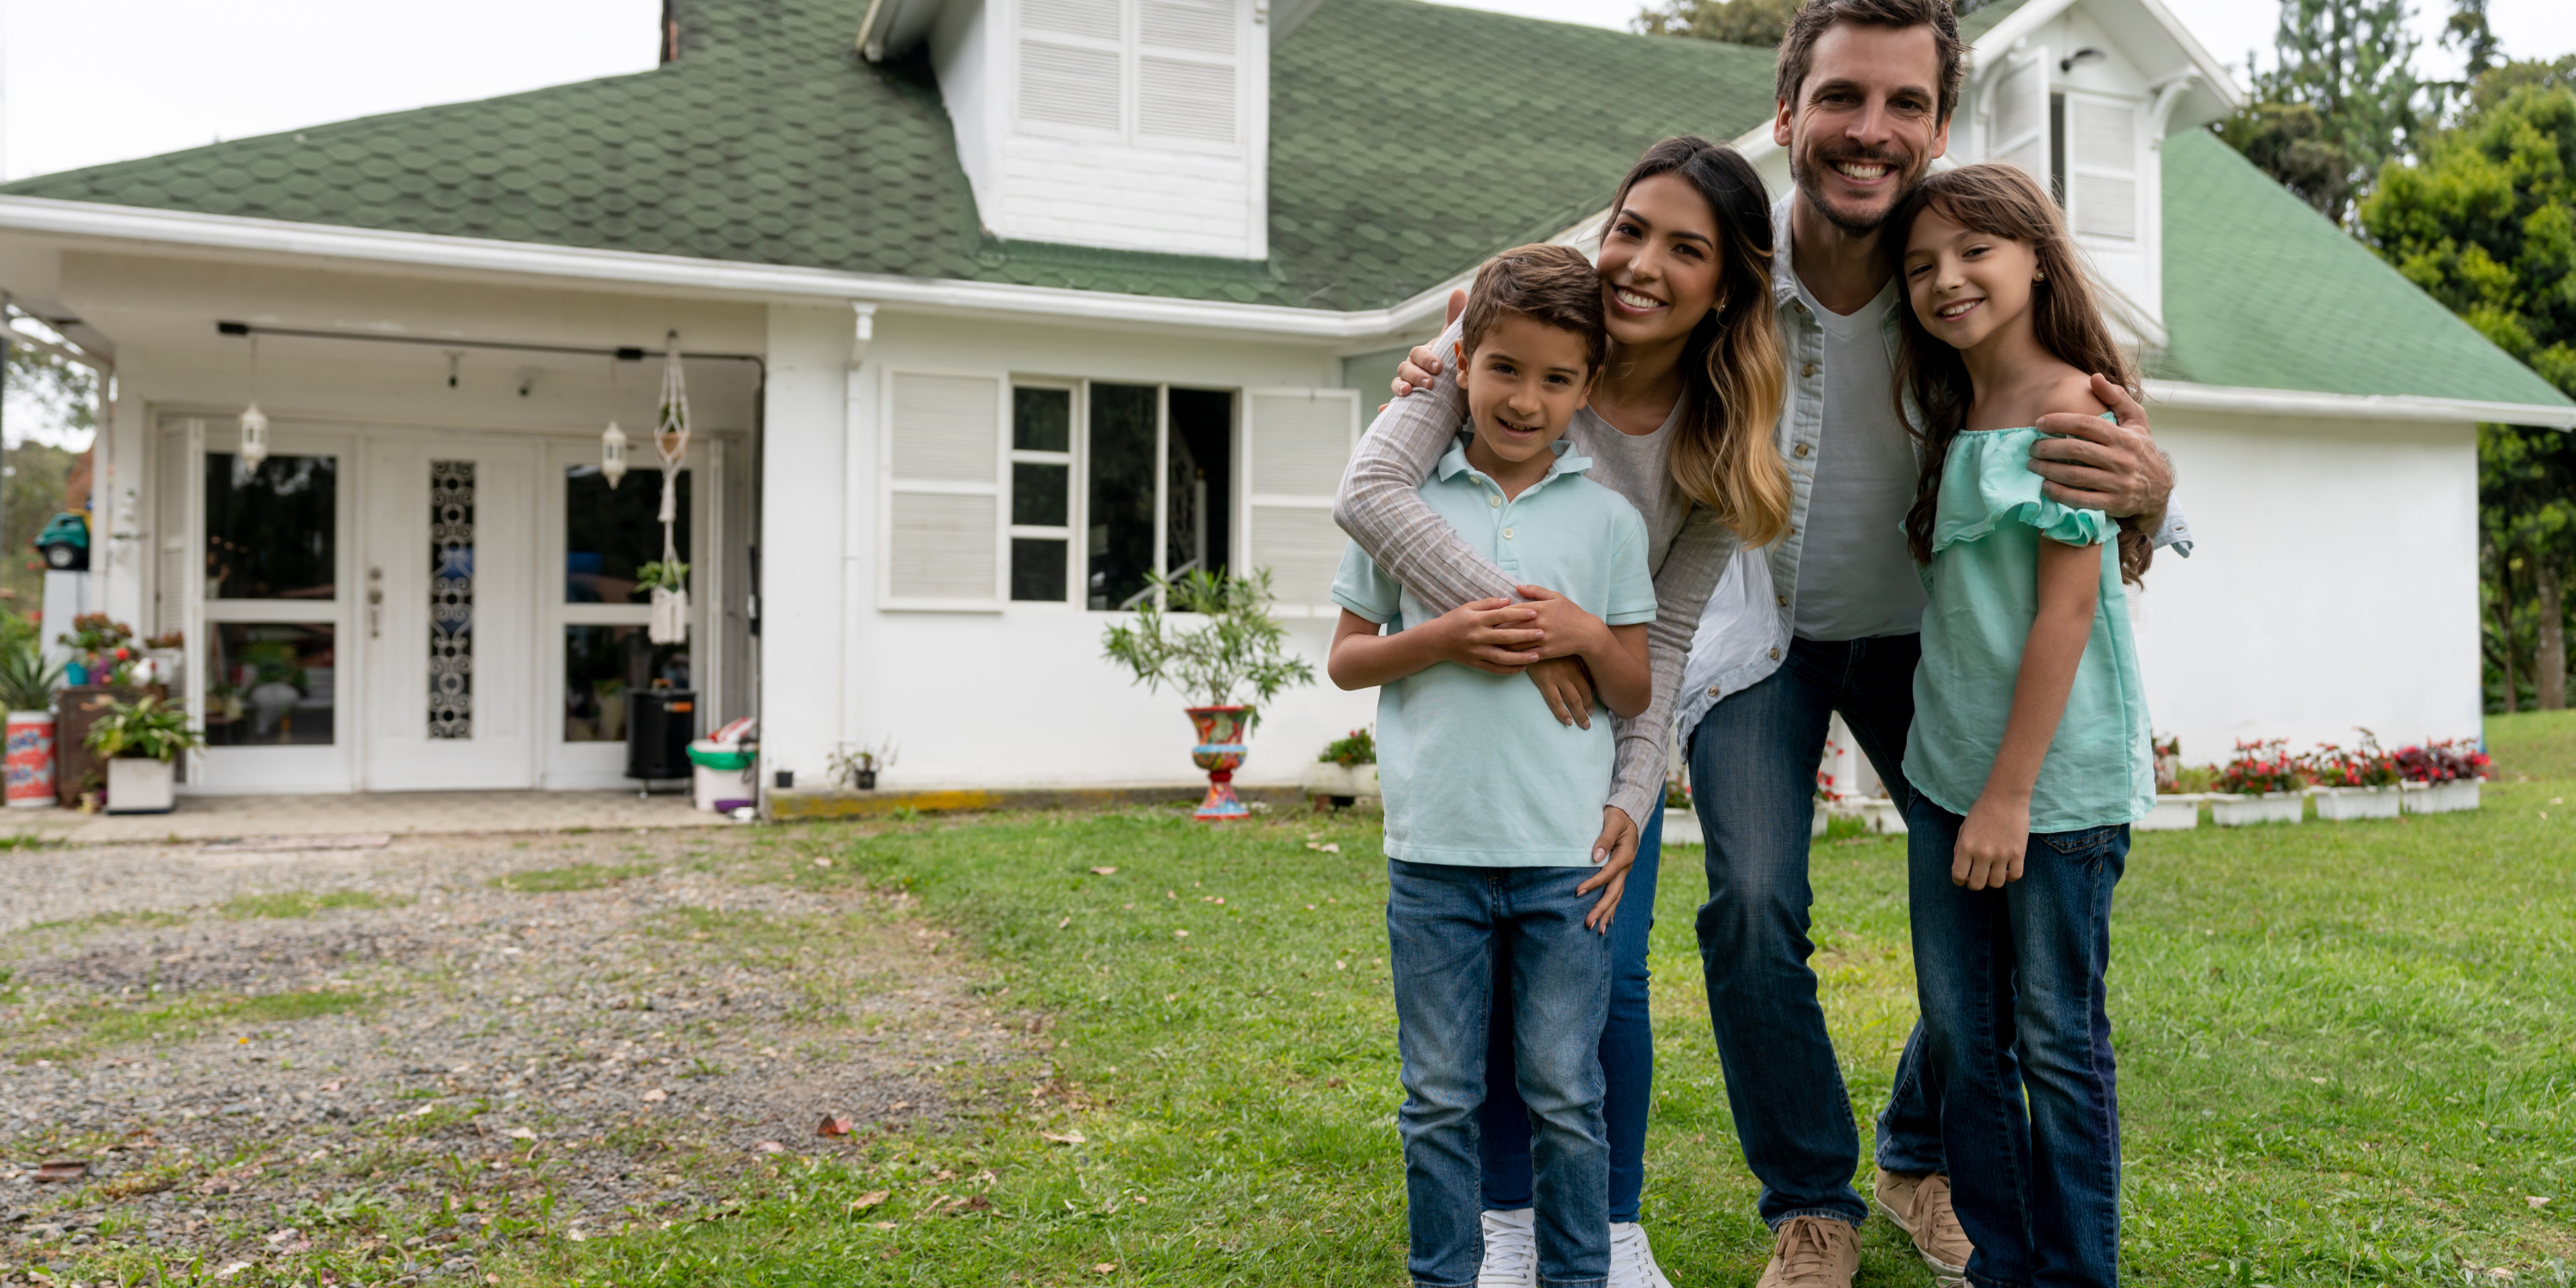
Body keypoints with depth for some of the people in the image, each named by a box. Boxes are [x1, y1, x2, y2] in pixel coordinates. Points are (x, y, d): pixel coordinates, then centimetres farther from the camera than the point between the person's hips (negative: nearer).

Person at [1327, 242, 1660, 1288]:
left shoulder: (1609, 518, 4)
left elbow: (1637, 696, 8)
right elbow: (1345, 658, 6)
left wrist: (1589, 635, -12)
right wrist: (1442, 637, -11)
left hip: (1564, 851, 0)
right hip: (1433, 849, 0)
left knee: (1566, 1095, 9)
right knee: (1440, 1099, 11)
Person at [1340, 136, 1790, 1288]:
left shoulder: (1719, 445, -14)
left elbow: (1663, 640, -11)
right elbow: (1367, 493, -34)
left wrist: (1632, 802, -20)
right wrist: (1514, 617, -38)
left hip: (1603, 720, 2)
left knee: (1607, 977, -3)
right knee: (1489, 976, 0)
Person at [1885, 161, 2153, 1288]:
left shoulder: (2069, 404, -10)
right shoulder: (1953, 418, 12)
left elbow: (2069, 607, -15)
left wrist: (2011, 792, -16)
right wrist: (1962, 782, 10)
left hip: (2054, 778, -7)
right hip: (1947, 771, 7)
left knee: (2056, 1041, 4)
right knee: (1959, 1038, 11)